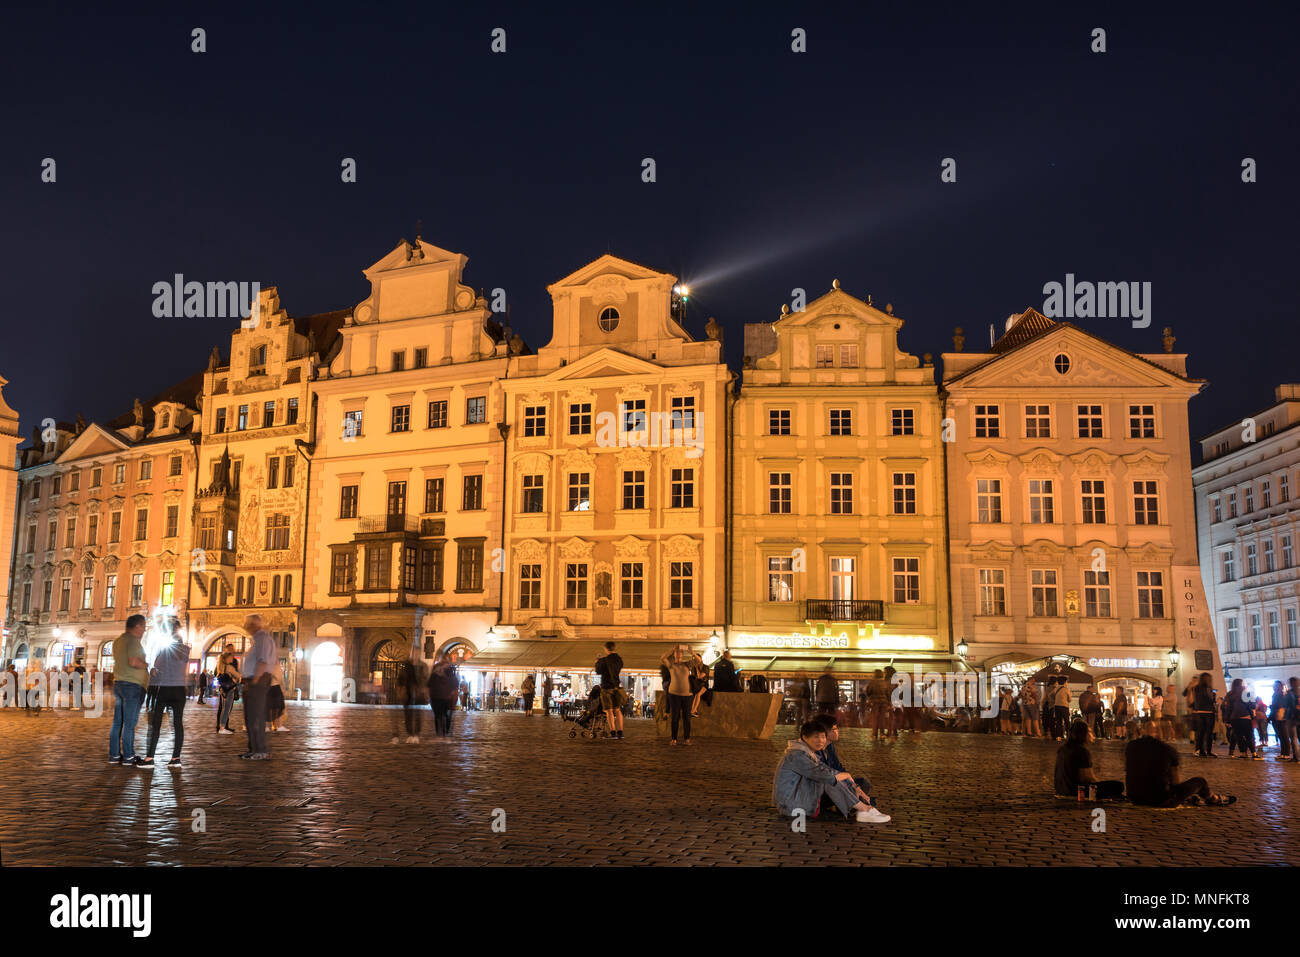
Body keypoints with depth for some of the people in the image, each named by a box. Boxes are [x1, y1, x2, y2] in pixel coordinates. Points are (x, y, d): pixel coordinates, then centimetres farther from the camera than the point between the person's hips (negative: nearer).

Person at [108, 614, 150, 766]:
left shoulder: (118, 640, 17)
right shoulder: (133, 640, -12)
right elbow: (133, 662, -24)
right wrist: (147, 665, -7)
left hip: (118, 684, 9)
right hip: (133, 685, -9)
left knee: (117, 722, 10)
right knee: (129, 723, -5)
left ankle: (114, 755, 13)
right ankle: (128, 756, -2)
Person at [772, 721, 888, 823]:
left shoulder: (810, 752, 13)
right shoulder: (797, 755, -19)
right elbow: (823, 775, -26)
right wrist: (846, 775, -8)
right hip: (790, 802, -10)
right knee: (829, 779, -21)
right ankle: (863, 809, -16)